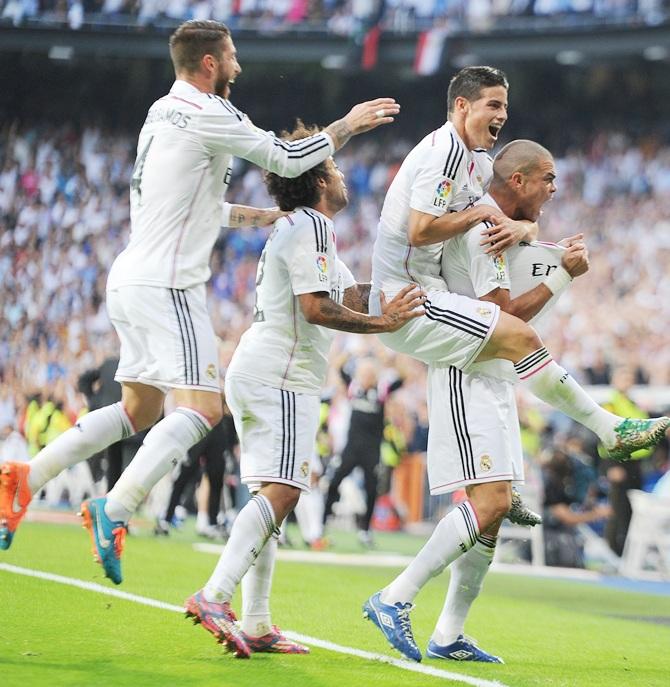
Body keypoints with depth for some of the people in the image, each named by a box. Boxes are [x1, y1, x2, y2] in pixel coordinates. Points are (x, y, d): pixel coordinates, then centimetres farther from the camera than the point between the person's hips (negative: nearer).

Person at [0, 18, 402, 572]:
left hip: (131, 278, 10)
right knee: (203, 407, -13)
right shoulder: (206, 113, -11)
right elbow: (287, 159, -7)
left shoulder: (163, 112, 18)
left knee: (140, 409, 16)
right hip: (166, 284, -10)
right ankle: (115, 510, -25)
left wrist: (258, 215, 28)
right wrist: (348, 125, 6)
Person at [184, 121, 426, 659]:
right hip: (282, 376, -11)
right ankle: (215, 596, -30)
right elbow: (316, 308, -19)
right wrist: (383, 323, -15)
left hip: (253, 373, 11)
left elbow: (354, 296, 23)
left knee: (271, 494, 7)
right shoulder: (310, 225, -8)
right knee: (281, 490, -19)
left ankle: (257, 625, 4)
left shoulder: (301, 228, 24)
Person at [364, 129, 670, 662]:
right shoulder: (482, 222, -15)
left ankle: (448, 636, 10)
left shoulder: (504, 224, 18)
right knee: (487, 503, -17)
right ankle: (394, 601, -15)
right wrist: (563, 276, -13)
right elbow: (504, 317, -19)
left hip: (489, 377, 10)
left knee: (496, 505, 7)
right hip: (464, 376, -10)